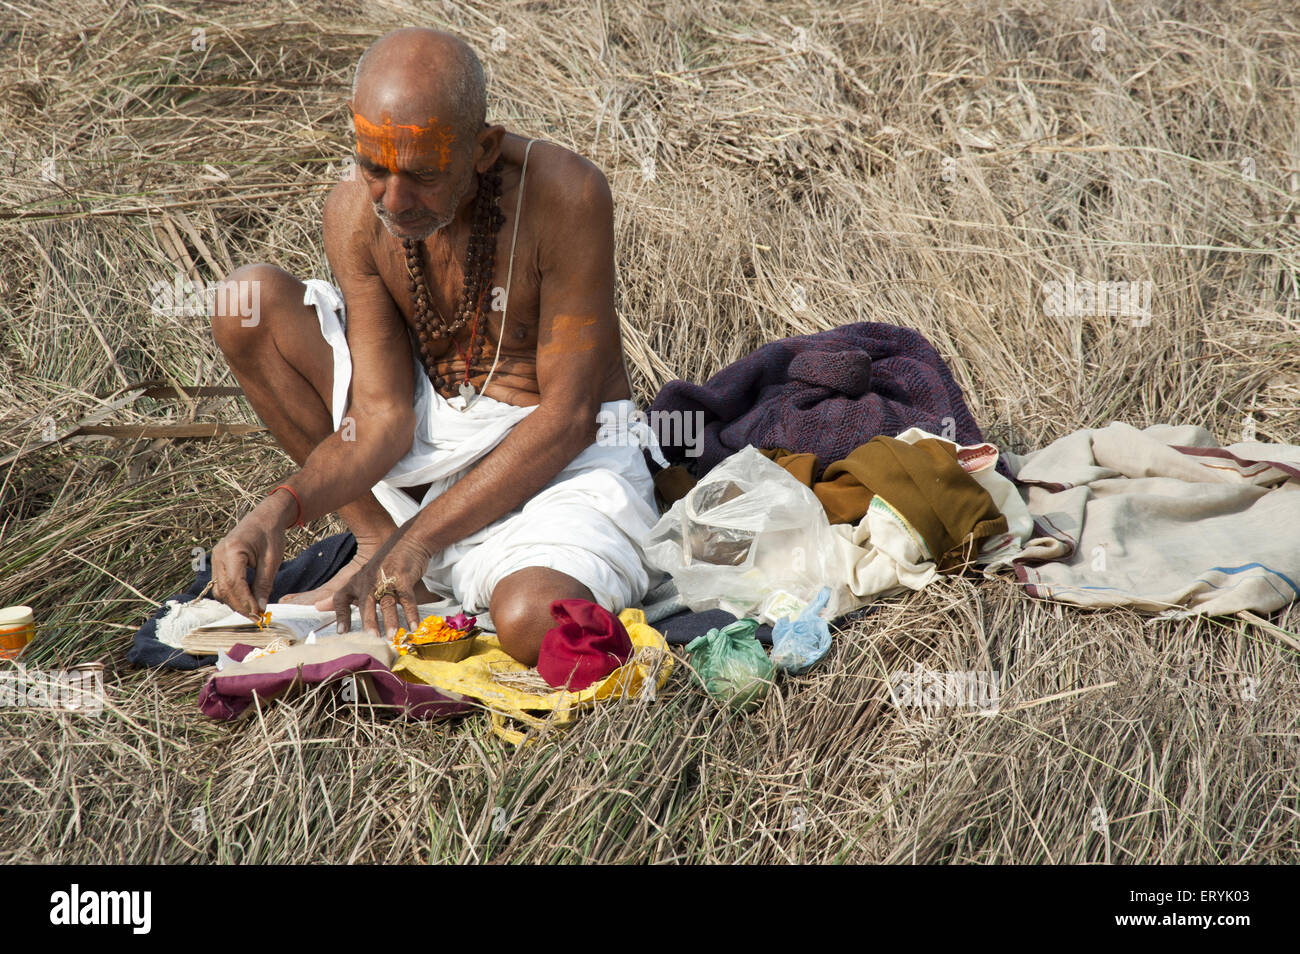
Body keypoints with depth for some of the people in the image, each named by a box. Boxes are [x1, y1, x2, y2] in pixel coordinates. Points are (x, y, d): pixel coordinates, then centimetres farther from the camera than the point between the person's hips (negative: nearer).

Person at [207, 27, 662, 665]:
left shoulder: (564, 194, -24)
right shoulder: (354, 215, -11)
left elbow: (567, 417, -21)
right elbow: (384, 415, -10)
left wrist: (418, 541, -26)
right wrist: (280, 508, -30)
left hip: (568, 452, -4)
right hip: (432, 436, 5)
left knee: (533, 624, -37)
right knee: (248, 304, -12)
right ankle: (377, 539, -4)